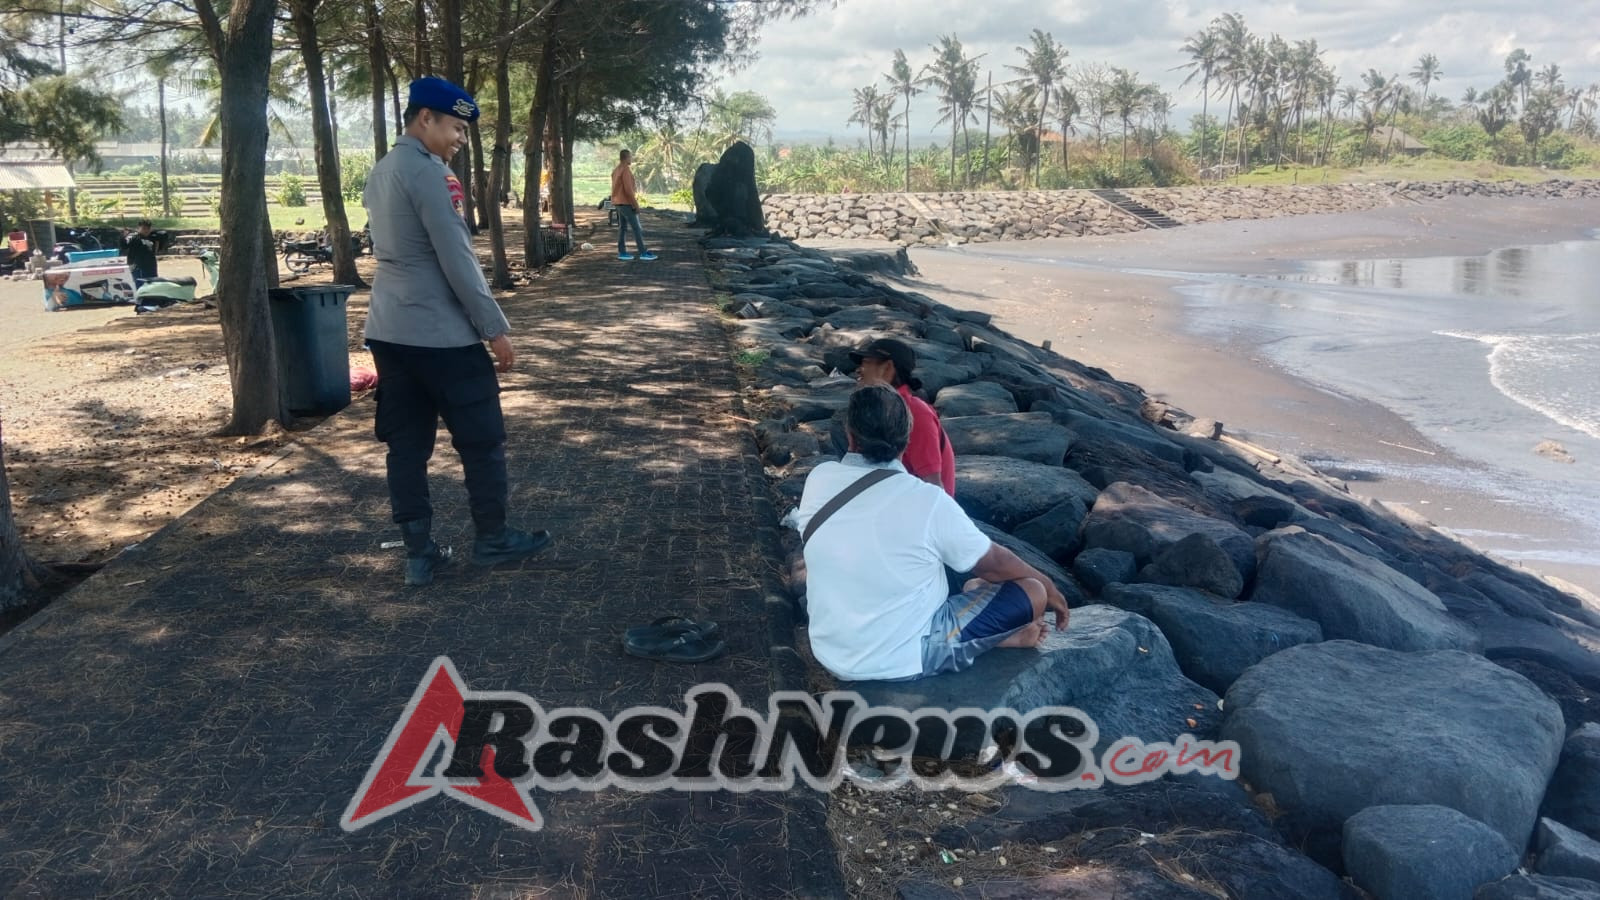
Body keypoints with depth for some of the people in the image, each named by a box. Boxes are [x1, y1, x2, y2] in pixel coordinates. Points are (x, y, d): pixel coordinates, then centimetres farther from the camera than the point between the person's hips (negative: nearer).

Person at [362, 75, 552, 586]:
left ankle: (419, 553, 13)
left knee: (406, 444, 9)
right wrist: (494, 327, -13)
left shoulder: (381, 172, 14)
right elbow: (456, 258, -17)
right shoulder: (427, 170, -15)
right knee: (482, 439, 6)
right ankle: (492, 539, 17)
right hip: (441, 333, -9)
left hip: (388, 330, 9)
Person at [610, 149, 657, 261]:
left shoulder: (616, 170, 14)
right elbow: (628, 189, -22)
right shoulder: (626, 169, -16)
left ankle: (621, 252, 8)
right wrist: (635, 204, -18)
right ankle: (643, 253, -7)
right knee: (637, 228, -7)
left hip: (618, 202, 10)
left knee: (622, 227, 10)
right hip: (626, 203, -10)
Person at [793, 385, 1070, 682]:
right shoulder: (928, 501, -22)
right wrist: (1049, 587, 13)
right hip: (904, 660, -6)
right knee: (1032, 591, 4)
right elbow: (994, 563, -5)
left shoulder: (819, 480, -9)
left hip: (832, 654, 6)